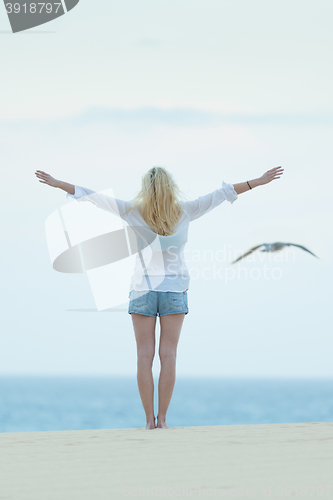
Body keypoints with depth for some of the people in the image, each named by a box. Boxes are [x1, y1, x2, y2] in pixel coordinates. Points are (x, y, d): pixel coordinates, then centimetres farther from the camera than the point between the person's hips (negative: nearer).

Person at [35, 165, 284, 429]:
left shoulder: (135, 213, -10)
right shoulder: (184, 212, -8)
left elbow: (94, 197, -7)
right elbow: (221, 193, -1)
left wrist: (58, 184, 0)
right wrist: (259, 181, 4)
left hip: (143, 289, 0)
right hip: (175, 289, 1)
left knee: (145, 356, 1)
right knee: (168, 355, 0)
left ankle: (150, 418, -2)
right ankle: (162, 418, -3)